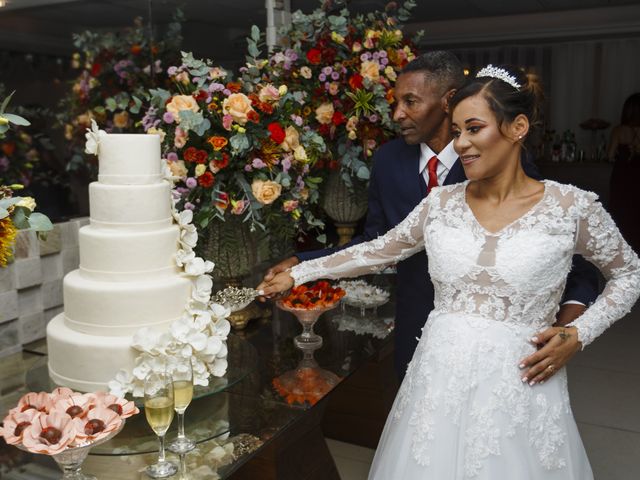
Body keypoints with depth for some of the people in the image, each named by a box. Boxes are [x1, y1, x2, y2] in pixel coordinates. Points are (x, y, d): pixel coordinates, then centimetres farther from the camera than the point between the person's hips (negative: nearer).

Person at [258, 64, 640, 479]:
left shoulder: (572, 207, -6)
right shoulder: (441, 203, 2)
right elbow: (377, 252, 13)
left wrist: (578, 334, -6)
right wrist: (297, 274, 12)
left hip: (520, 384, -2)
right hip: (440, 379, 3)